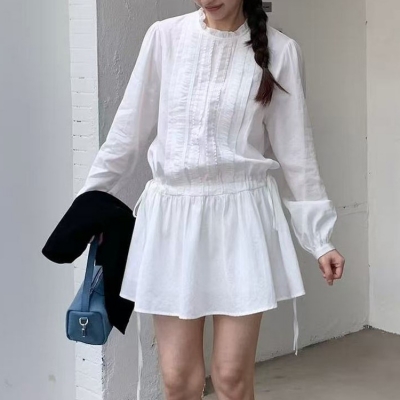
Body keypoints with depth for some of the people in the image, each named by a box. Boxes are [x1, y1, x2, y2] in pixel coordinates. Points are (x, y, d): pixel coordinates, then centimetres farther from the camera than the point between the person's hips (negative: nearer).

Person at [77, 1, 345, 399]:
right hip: (172, 215, 1)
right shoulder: (165, 36, 1)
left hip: (241, 217, -1)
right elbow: (129, 130, 8)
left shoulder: (279, 51, -2)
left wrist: (319, 237, 5)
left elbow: (295, 152, 4)